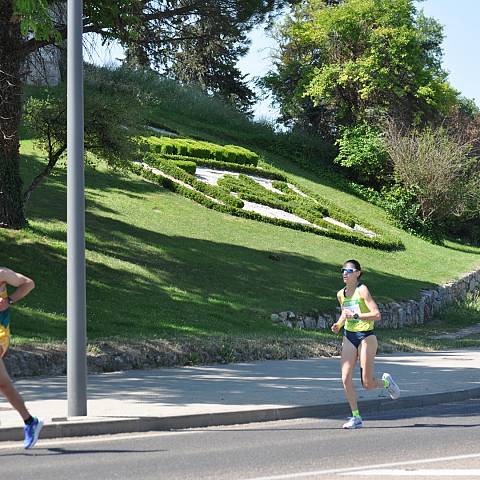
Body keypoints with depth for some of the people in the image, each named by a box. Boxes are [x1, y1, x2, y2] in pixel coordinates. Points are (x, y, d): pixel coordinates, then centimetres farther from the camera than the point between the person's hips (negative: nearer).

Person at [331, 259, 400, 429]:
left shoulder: (362, 290, -13)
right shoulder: (341, 294, 6)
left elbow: (377, 315, -20)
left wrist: (356, 316, -27)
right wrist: (339, 324, 7)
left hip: (366, 337, -6)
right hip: (349, 337, 6)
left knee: (367, 384, -3)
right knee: (346, 379, -7)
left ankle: (386, 381, 32)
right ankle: (356, 418, 2)